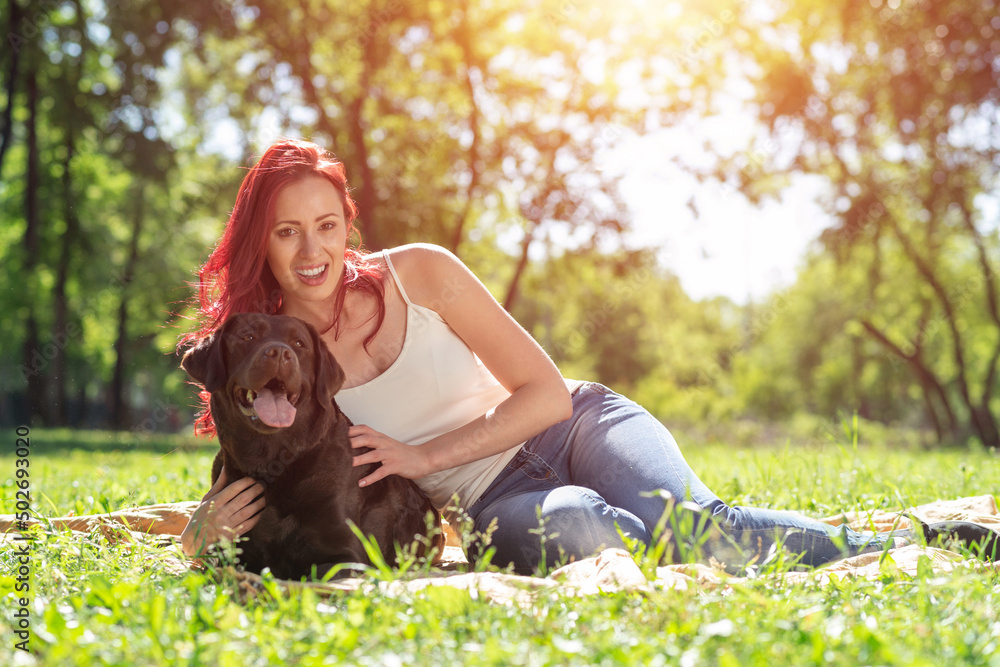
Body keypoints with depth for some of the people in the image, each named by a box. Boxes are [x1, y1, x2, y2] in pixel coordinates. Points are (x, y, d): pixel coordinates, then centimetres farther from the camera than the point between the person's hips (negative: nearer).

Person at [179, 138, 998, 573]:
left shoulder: (416, 273, -8)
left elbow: (545, 390, -7)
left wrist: (424, 457, -17)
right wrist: (206, 534, -20)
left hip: (575, 427, 0)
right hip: (491, 504, 1)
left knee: (682, 520, -35)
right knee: (571, 528, -38)